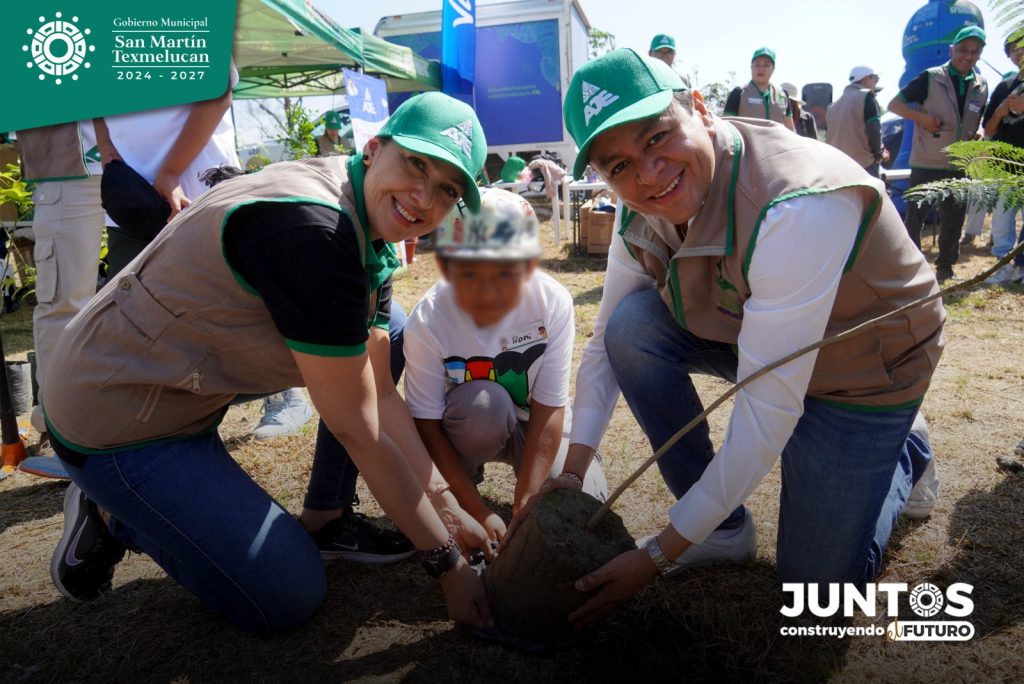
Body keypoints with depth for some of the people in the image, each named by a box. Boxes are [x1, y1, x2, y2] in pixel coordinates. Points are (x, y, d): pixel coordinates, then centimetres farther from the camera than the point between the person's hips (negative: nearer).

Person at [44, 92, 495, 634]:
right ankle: (113, 517, 11)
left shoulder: (369, 232, -1)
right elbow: (359, 431, -26)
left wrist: (445, 504, -2)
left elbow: (379, 392, -1)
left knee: (383, 329, 6)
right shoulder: (311, 229, -30)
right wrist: (447, 562, -16)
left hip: (186, 389, 9)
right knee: (289, 599, -4)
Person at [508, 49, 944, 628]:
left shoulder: (798, 206, -38)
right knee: (632, 324, -22)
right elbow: (608, 341, -7)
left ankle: (905, 451, 27)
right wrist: (571, 473, -14)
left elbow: (768, 415, -37)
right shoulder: (642, 211, -15)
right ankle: (725, 526, -3)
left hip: (868, 367, -5)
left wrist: (658, 557, -31)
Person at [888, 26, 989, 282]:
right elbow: (894, 104, -5)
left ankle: (945, 268, 22)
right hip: (926, 164, -5)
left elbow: (979, 119, 24)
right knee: (914, 218, -1)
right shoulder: (931, 78, -5)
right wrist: (922, 117, -18)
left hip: (960, 166, 5)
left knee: (953, 221, 10)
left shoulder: (981, 86, 10)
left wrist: (978, 133, 3)